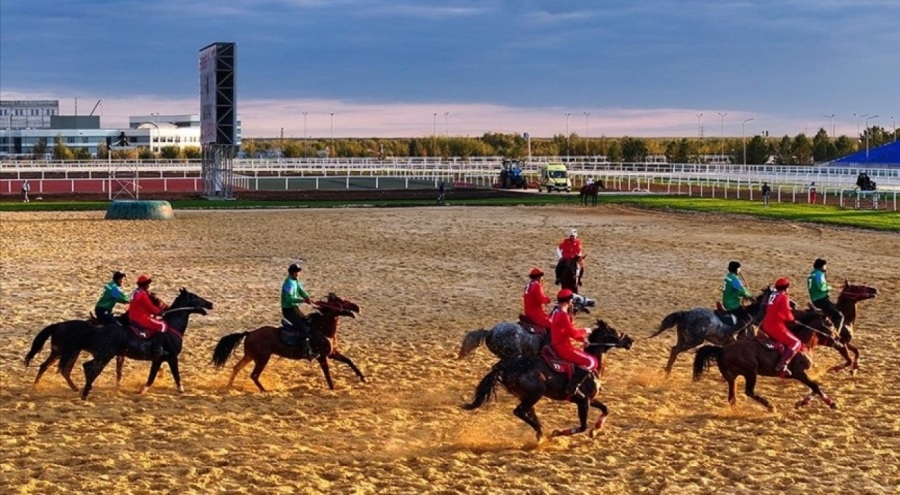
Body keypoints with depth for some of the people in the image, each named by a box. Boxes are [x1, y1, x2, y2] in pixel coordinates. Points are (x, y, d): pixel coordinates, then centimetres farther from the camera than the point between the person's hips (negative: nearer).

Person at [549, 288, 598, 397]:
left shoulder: (556, 312, 11)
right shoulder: (563, 315, -21)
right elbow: (573, 333, -21)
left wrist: (582, 339, 8)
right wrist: (584, 331, -2)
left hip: (557, 345, 10)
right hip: (563, 348, -10)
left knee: (585, 357, 28)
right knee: (592, 362, -11)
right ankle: (572, 387, -16)